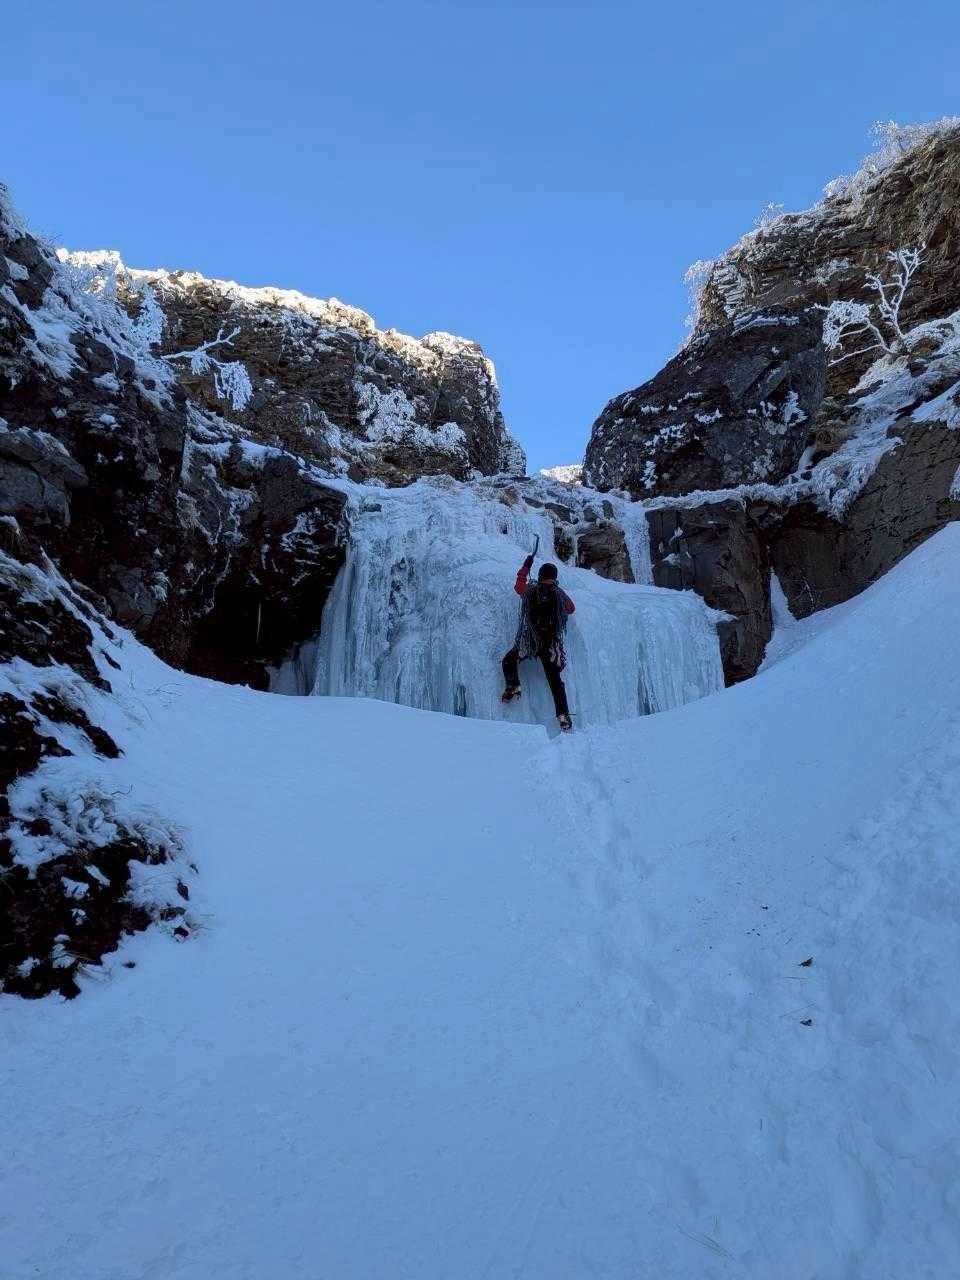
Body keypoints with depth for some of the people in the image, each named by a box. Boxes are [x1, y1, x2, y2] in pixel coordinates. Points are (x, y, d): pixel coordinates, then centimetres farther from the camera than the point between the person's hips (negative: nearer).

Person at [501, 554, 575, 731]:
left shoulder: (530, 591, -2)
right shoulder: (560, 594, -2)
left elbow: (518, 585, 21)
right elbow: (571, 609, 18)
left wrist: (526, 566, 32)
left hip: (528, 641, -1)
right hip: (552, 645, 1)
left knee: (509, 661, 23)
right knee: (555, 680, 6)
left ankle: (513, 687, 4)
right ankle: (563, 716, 1)